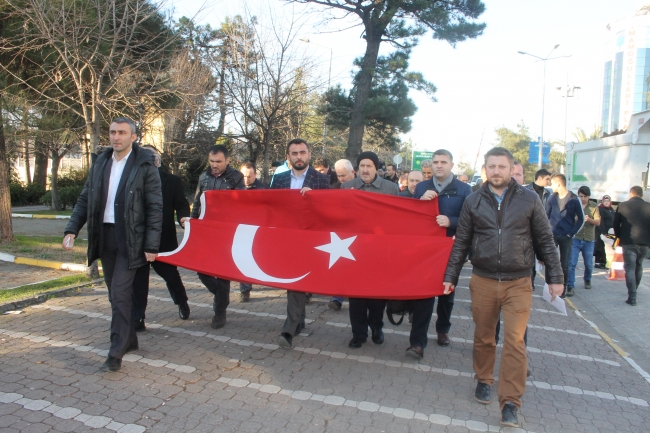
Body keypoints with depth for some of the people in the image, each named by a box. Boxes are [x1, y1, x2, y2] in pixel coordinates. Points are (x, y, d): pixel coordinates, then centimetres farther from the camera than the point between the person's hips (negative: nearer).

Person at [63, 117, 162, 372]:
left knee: (120, 294, -9)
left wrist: (152, 245, -13)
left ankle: (116, 353, -1)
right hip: (104, 236, 6)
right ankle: (129, 340, 30)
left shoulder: (144, 166, -7)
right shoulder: (100, 163, 10)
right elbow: (85, 199, 13)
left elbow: (155, 208, -9)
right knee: (116, 294, 14)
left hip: (130, 239, -6)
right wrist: (72, 229, 1)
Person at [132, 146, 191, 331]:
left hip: (164, 239, -1)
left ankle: (182, 303, 40)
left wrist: (183, 217, -24)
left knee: (170, 274, 13)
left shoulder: (172, 181, 0)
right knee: (138, 279, 2)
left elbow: (181, 204, -3)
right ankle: (137, 319, 9)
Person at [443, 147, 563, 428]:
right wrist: (451, 276, 6)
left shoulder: (529, 200, 0)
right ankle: (484, 380, 35)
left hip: (518, 283, -1)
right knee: (483, 337, 13)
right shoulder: (473, 202, 3)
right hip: (482, 281, 2)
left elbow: (545, 241, 5)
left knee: (514, 341, -5)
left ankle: (510, 403, 3)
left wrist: (555, 277, 3)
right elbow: (461, 243, 7)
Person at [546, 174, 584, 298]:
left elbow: (581, 219, 2)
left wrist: (572, 233, -6)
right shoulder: (552, 198, 3)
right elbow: (546, 215, 10)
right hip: (553, 235, 2)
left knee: (565, 264, 7)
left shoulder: (573, 199, -5)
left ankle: (563, 289, 17)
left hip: (566, 237, -2)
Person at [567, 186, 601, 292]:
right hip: (575, 239, -2)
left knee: (589, 264, 13)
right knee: (571, 263, -8)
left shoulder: (594, 206, 4)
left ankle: (587, 280, 39)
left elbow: (598, 222, -2)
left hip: (589, 240, 2)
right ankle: (570, 286, -3)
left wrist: (589, 219, -21)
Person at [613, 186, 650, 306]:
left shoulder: (623, 206, -2)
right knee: (638, 267, 20)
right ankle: (633, 291, 31)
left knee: (630, 268, -1)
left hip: (628, 242, -2)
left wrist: (619, 236, 16)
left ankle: (632, 297, -9)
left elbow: (616, 224, 2)